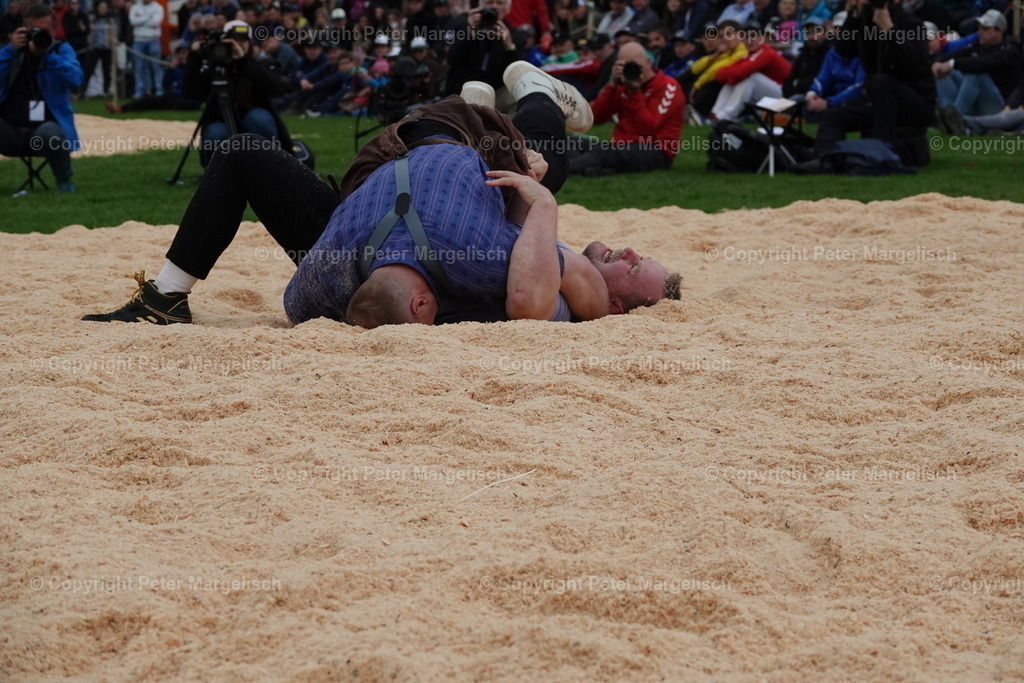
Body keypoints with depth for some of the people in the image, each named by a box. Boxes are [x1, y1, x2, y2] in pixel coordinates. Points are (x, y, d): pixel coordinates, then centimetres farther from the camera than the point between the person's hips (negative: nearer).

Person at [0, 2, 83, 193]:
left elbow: (75, 78, -15)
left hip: (45, 126, -1)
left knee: (49, 133, -38)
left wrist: (47, 54, -20)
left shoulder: (61, 49, 5)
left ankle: (64, 179, -6)